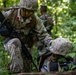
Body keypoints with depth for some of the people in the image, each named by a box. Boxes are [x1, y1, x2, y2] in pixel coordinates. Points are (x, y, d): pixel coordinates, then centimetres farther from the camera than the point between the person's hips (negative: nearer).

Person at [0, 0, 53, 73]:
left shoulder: (35, 20, -14)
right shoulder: (11, 14, -18)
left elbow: (43, 35, -15)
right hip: (11, 42, -2)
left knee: (26, 70, 5)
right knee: (16, 42, -37)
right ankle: (16, 71, -38)